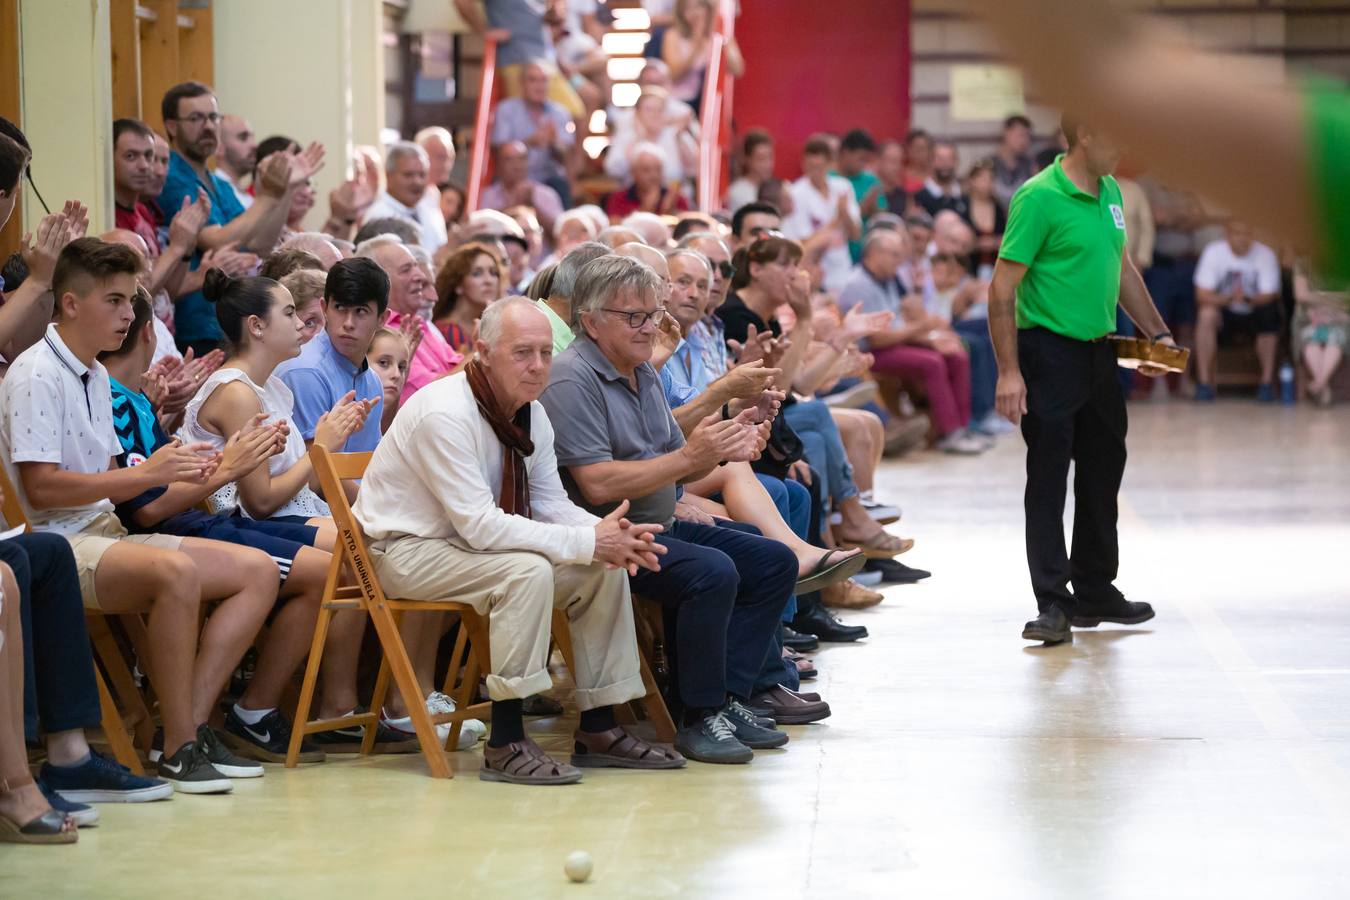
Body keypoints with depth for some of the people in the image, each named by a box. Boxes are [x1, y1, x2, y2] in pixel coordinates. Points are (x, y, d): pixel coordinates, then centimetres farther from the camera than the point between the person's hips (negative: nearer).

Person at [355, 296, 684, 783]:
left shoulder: (532, 415, 0)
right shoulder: (445, 414, -26)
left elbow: (550, 503, 4)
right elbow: (480, 525, -30)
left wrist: (608, 533, -19)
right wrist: (587, 542, -30)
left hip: (472, 541, 8)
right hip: (404, 550, -8)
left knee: (606, 569, -6)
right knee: (528, 571, -32)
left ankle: (597, 728, 3)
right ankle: (506, 744, -28)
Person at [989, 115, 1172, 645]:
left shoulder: (1109, 192, 10)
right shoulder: (1040, 198, -15)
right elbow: (1003, 288, -16)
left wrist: (1157, 332, 19)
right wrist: (1008, 372, -21)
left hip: (1098, 351, 8)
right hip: (1049, 352, -8)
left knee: (1103, 471, 15)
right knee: (1048, 478, -4)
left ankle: (1096, 592, 27)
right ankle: (1053, 605, -1)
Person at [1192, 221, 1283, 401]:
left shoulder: (1265, 254, -16)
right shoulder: (1213, 252, -16)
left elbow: (1269, 296, -19)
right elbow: (1202, 294, -20)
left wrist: (1247, 300, -41)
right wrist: (1229, 298, -39)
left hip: (1256, 307, 0)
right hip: (1225, 310, 0)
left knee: (1269, 317, -33)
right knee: (1206, 314, -32)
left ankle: (1267, 382, -16)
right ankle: (1204, 382, -25)